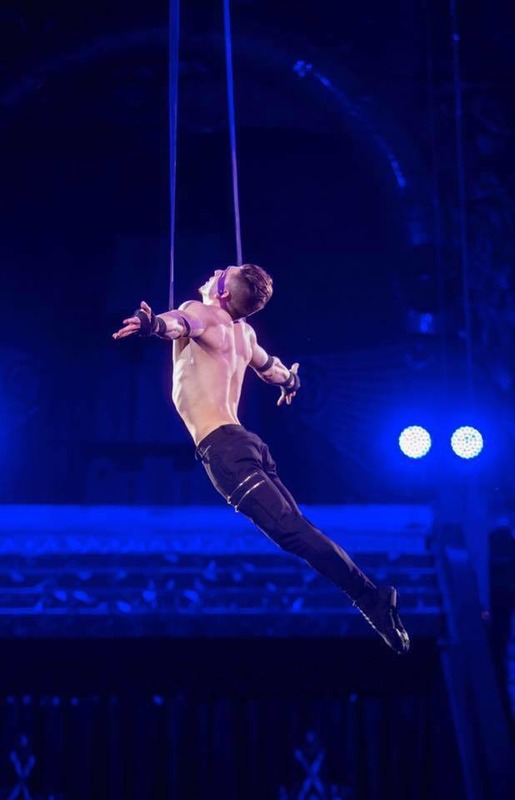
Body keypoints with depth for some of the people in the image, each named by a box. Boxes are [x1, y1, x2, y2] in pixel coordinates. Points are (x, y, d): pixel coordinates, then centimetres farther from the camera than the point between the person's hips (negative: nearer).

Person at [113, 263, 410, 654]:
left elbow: (181, 322, -28)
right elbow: (269, 367, 43)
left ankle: (369, 596, -23)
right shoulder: (244, 332, 21)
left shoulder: (202, 314, -2)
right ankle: (371, 596, 2)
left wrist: (153, 324, -50)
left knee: (292, 530, -16)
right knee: (297, 528, 7)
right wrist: (289, 380, 66)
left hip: (222, 447, -9)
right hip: (245, 442, 9)